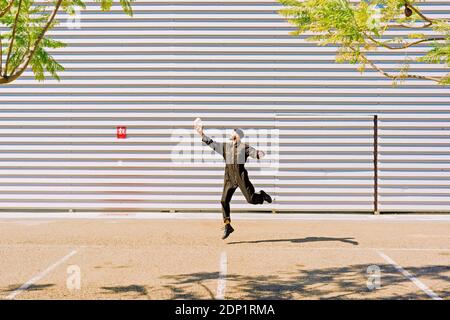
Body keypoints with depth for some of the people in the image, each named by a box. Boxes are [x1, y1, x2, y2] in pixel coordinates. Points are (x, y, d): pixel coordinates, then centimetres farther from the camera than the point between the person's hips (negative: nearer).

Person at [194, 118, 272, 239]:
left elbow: (255, 153, -12)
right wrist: (201, 134, 17)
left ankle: (262, 195, 30)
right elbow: (211, 143, 19)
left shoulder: (245, 147, 0)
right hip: (229, 178, 4)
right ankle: (227, 226, 2)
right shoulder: (225, 146, 14)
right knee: (224, 201, -4)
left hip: (241, 176, -4)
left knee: (251, 199, -5)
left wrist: (260, 154, -34)